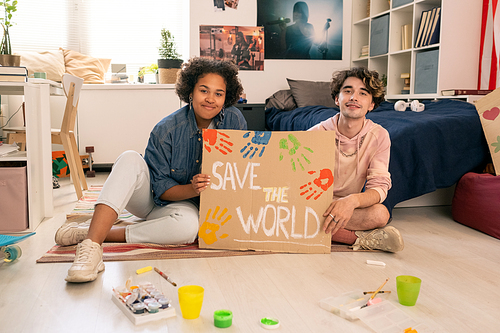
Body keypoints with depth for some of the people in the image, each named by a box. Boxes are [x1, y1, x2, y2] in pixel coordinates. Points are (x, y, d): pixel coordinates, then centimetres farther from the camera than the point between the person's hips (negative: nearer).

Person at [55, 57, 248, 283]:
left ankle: (94, 232, -26)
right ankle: (92, 245, -45)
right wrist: (191, 189, -34)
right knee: (130, 159, -33)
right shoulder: (167, 129, -19)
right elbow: (160, 188, -15)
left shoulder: (235, 121, -11)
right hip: (149, 198, -1)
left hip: (186, 203, 1)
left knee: (188, 226, -37)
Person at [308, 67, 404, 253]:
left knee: (380, 214, -32)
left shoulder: (379, 136, -6)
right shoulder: (317, 134, -11)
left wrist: (352, 201, -36)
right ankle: (360, 238, -23)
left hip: (350, 208, -1)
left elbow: (379, 187, -13)